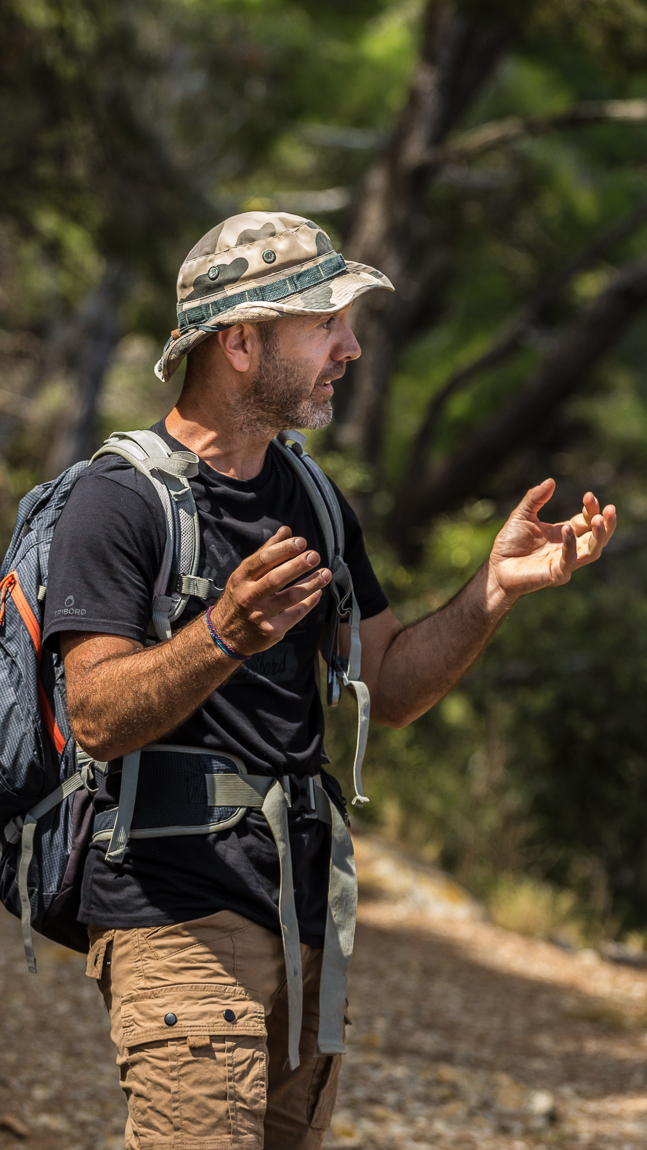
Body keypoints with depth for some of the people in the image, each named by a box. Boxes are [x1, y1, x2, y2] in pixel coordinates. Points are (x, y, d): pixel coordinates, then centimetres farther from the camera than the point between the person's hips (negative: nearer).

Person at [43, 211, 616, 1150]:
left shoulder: (313, 504, 16)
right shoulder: (122, 498, -9)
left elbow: (390, 691, 16)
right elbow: (98, 717, -18)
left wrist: (497, 589, 2)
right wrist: (224, 635, -35)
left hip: (304, 903, 8)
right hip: (177, 915, -7)